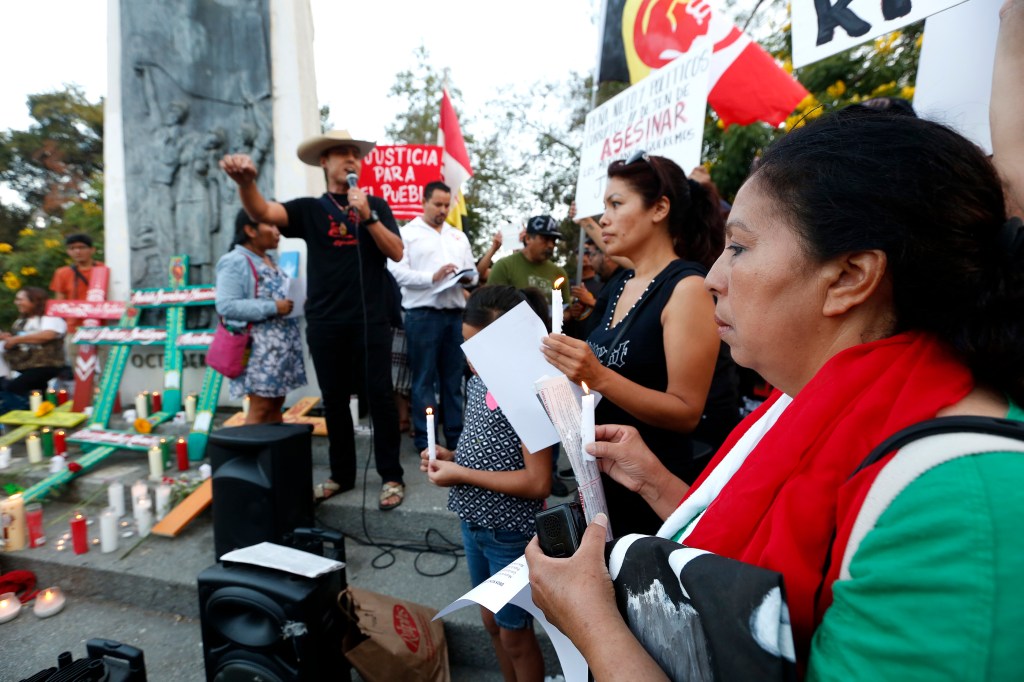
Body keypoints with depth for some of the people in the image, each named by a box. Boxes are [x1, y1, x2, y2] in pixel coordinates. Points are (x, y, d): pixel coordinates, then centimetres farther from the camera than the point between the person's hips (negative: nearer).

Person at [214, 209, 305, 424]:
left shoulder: (269, 260, 16)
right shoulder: (235, 262, -10)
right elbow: (226, 305, -19)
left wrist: (292, 304, 5)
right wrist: (273, 308, -20)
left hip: (281, 344, 8)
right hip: (259, 347, -8)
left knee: (276, 405, 11)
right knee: (261, 407, -6)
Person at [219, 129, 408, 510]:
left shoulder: (376, 205, 8)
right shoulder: (310, 209, 7)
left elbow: (397, 253, -2)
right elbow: (262, 212, -10)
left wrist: (367, 216, -14)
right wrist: (246, 182, -32)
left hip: (371, 320, -1)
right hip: (325, 323, 2)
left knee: (379, 396, -1)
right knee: (334, 401, 10)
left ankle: (391, 476, 11)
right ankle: (342, 474, 25)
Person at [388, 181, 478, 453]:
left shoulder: (459, 236, 20)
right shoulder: (407, 233, 3)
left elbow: (473, 272, 17)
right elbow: (397, 272, -9)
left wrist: (467, 277, -6)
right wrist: (433, 277, -17)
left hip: (455, 314, 5)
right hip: (422, 314, -5)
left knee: (453, 378, 9)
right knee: (424, 378, 1)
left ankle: (455, 436, 17)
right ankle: (424, 439, 9)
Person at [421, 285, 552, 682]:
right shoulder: (478, 381, 0)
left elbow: (538, 482, -27)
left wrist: (461, 475, -22)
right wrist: (451, 457, -5)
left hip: (512, 534, -8)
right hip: (474, 524, 8)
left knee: (514, 632, 13)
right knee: (491, 621, 25)